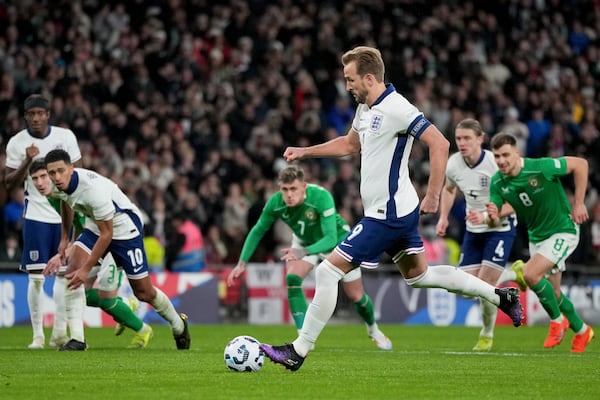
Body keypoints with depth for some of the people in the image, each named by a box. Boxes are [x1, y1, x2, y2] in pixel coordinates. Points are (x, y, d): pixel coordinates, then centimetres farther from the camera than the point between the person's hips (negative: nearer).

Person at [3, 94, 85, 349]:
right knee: (36, 276, -5)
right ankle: (37, 335, 2)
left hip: (65, 214, 2)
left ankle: (59, 332, 8)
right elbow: (9, 183, -3)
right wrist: (27, 161, -18)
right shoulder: (17, 143, -3)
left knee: (64, 272, 2)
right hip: (36, 216, -2)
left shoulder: (66, 136, 2)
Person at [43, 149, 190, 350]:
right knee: (73, 271, -17)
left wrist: (86, 269, -27)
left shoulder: (93, 188, -36)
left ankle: (178, 324, 30)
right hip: (95, 226, 7)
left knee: (144, 292, 1)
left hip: (124, 228, -7)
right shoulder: (58, 186, -13)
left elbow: (106, 234, -28)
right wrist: (64, 238, 19)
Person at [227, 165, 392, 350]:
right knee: (292, 279, -26)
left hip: (337, 240, -3)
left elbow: (330, 238, -45)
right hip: (304, 241, 3)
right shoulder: (275, 203, -28)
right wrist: (242, 263, -19)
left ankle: (373, 329, 38)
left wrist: (304, 252, -61)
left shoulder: (321, 197, -40)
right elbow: (257, 231, -12)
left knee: (356, 296, 5)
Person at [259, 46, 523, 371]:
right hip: (399, 211, 11)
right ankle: (500, 296, 27)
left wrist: (432, 196, -24)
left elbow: (439, 144, -23)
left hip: (386, 215, -11)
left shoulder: (396, 109, -20)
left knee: (328, 271, -9)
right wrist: (304, 152, 20)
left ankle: (297, 352, -4)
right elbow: (350, 143, 28)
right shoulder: (366, 108, 10)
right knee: (418, 275, 22)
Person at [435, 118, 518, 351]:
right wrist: (443, 217, 3)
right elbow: (449, 189, 16)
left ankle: (487, 336, 10)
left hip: (500, 228, -6)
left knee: (485, 284, -15)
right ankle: (512, 275, 29)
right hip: (473, 230, 6)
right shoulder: (453, 164, -7)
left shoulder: (496, 163, -24)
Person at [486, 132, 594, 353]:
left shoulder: (541, 167, -26)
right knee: (552, 293, 13)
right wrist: (492, 216, -33)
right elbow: (495, 221, -8)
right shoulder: (497, 182, -10)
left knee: (530, 274, -24)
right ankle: (581, 331, 37)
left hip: (563, 230, -7)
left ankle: (557, 319, -2)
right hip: (536, 236, 7)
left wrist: (578, 203, -15)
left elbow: (580, 164, -15)